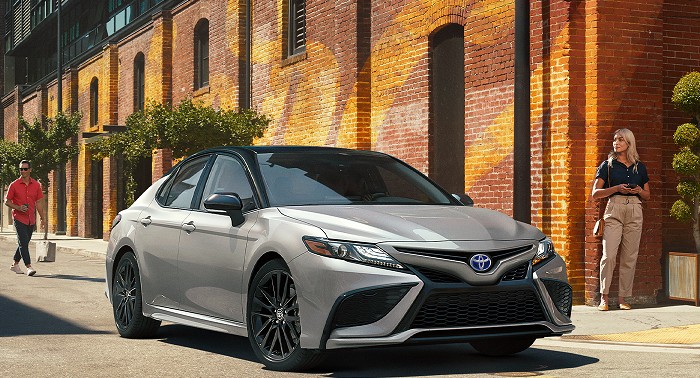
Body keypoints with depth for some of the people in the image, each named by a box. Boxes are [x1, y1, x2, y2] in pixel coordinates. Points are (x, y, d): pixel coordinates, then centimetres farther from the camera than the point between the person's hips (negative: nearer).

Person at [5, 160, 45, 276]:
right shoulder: (14, 185, -3)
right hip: (19, 218, -4)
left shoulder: (36, 185, 6)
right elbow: (7, 201, 1)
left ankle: (15, 264, 27)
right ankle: (28, 267, -16)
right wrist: (18, 208, -16)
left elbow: (38, 203, 11)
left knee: (24, 243, 12)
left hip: (31, 219, 4)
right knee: (23, 242, -13)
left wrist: (42, 218, 6)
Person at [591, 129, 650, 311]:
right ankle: (604, 297, -7)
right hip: (614, 209, -3)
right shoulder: (608, 165, 7)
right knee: (609, 255, -13)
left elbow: (647, 195, 21)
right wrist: (617, 188, -11)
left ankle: (622, 297, 6)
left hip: (635, 211, 3)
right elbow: (595, 193, 2)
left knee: (630, 257, 0)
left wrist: (639, 191, -2)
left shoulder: (640, 167, 15)